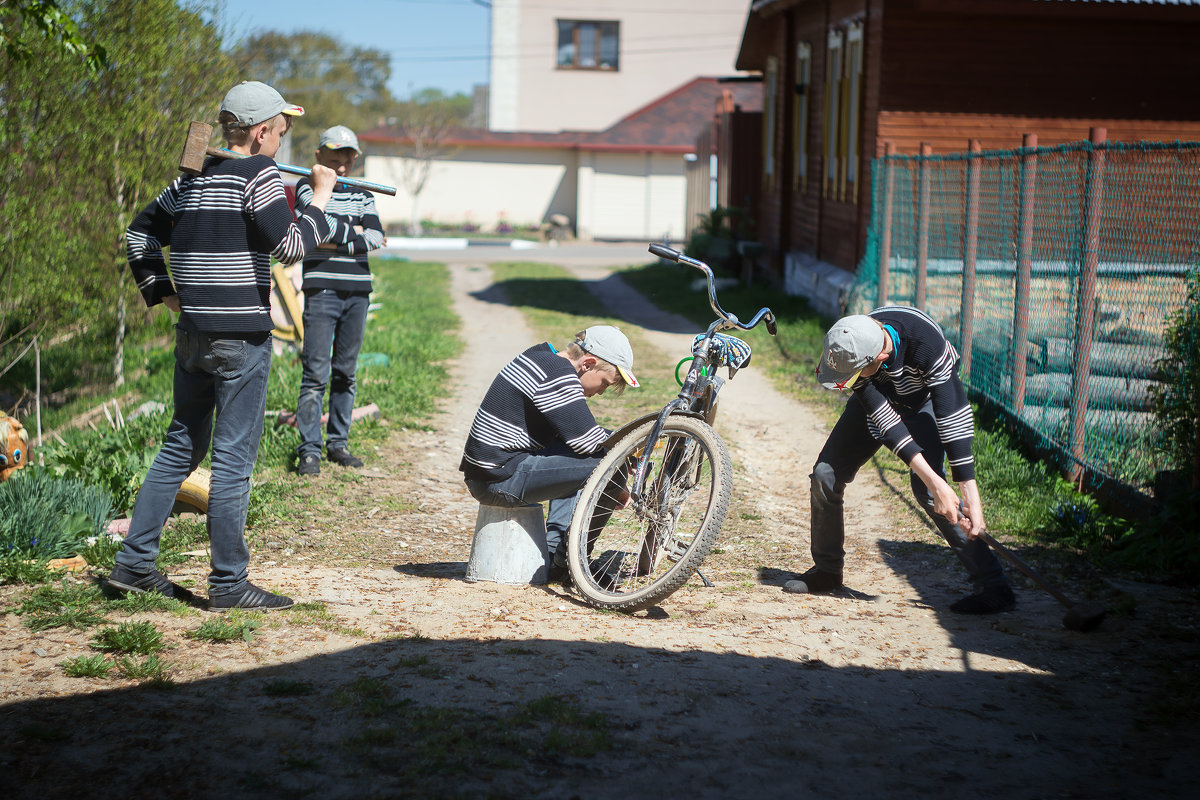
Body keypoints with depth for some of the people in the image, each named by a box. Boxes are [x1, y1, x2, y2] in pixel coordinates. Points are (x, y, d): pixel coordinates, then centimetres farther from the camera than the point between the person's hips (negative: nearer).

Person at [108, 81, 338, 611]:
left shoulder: (194, 177, 13)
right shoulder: (258, 175, -10)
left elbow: (140, 232, 20)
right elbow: (290, 247, -17)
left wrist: (162, 292, 17)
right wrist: (320, 199, -5)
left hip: (191, 332, 8)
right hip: (241, 334, -8)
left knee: (181, 446, 17)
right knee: (233, 458, -2)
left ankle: (133, 563, 19)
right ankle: (228, 583, 4)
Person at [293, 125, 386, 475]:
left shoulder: (362, 195, 14)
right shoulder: (307, 187, 4)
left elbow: (376, 237, 0)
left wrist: (333, 241, -9)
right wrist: (354, 231, -2)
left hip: (357, 291, 4)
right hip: (321, 289, -4)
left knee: (345, 372, 8)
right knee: (316, 373, -7)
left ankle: (338, 443, 16)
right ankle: (309, 449, -3)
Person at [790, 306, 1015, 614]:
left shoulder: (927, 344, -42)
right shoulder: (851, 349, -33)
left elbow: (953, 418, -41)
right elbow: (883, 419, -34)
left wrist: (971, 498, -44)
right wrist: (933, 480, -41)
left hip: (925, 400, -4)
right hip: (877, 399, 4)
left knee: (926, 490, -24)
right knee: (825, 474, -5)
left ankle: (994, 586, -21)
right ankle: (826, 570, 17)